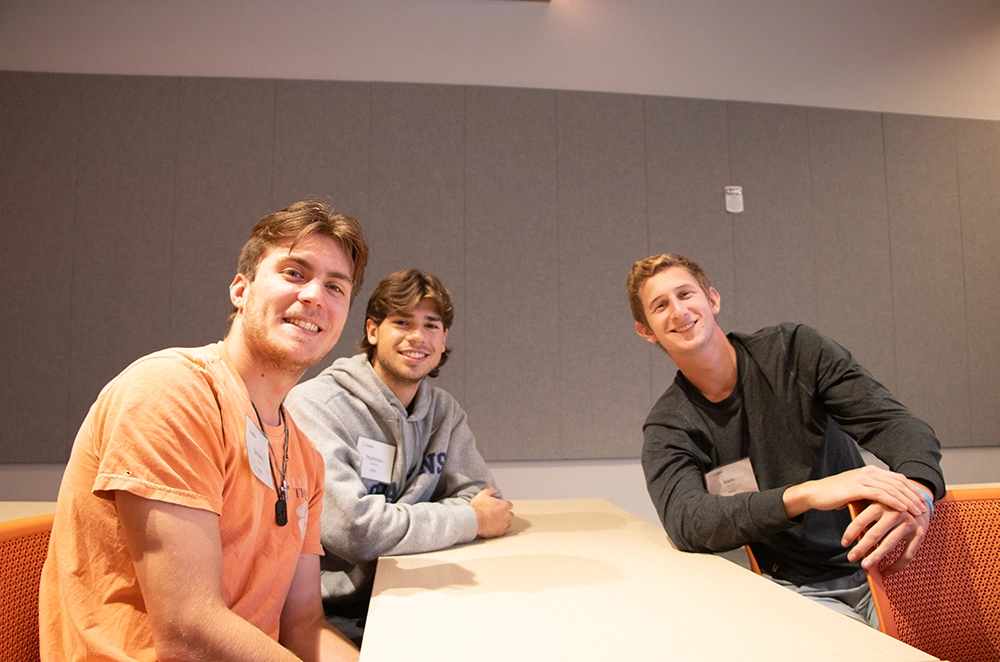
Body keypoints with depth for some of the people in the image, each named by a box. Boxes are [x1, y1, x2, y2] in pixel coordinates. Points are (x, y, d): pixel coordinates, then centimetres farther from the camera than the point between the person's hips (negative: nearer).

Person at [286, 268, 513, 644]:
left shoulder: (444, 411, 5)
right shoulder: (316, 404, -16)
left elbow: (480, 496, 5)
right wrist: (471, 520, -13)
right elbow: (353, 529, -24)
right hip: (333, 619, -6)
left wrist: (405, 519, -15)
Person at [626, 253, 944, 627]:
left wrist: (918, 493, -29)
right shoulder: (667, 428, -3)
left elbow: (896, 423, -6)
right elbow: (685, 522, -20)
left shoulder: (793, 348, 0)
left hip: (878, 565, 2)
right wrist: (806, 494, -34)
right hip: (799, 592, -2)